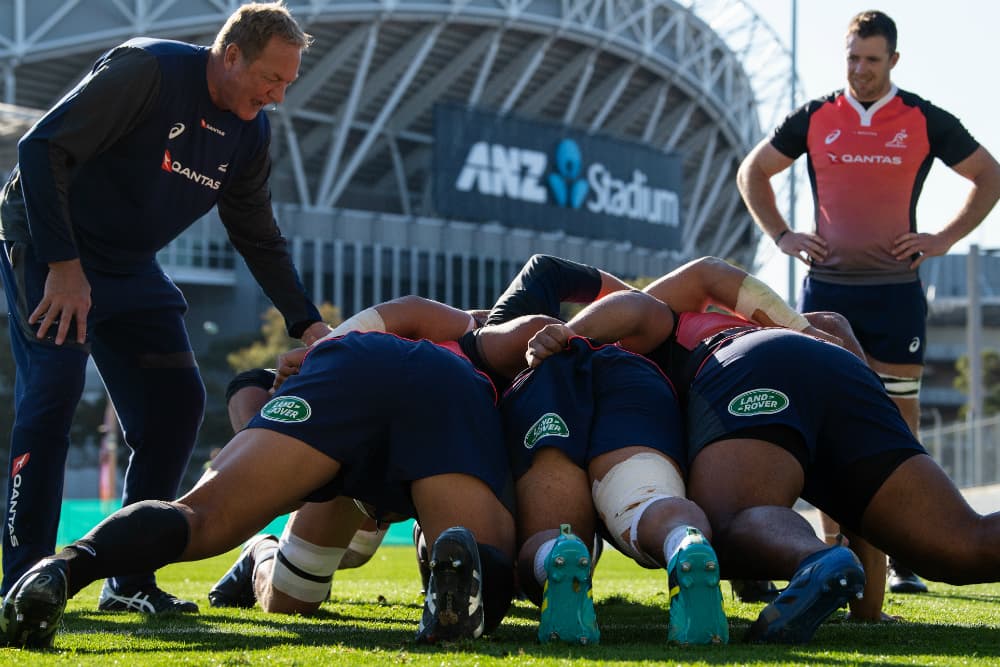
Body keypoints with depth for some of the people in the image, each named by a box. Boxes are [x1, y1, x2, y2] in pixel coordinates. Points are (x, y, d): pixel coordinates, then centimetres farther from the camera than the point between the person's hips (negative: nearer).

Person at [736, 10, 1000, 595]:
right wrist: (781, 235, 6)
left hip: (896, 289, -1)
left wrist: (944, 238, 1)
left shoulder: (926, 122, 3)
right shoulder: (815, 119, 7)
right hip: (826, 288, 1)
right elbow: (753, 172, 18)